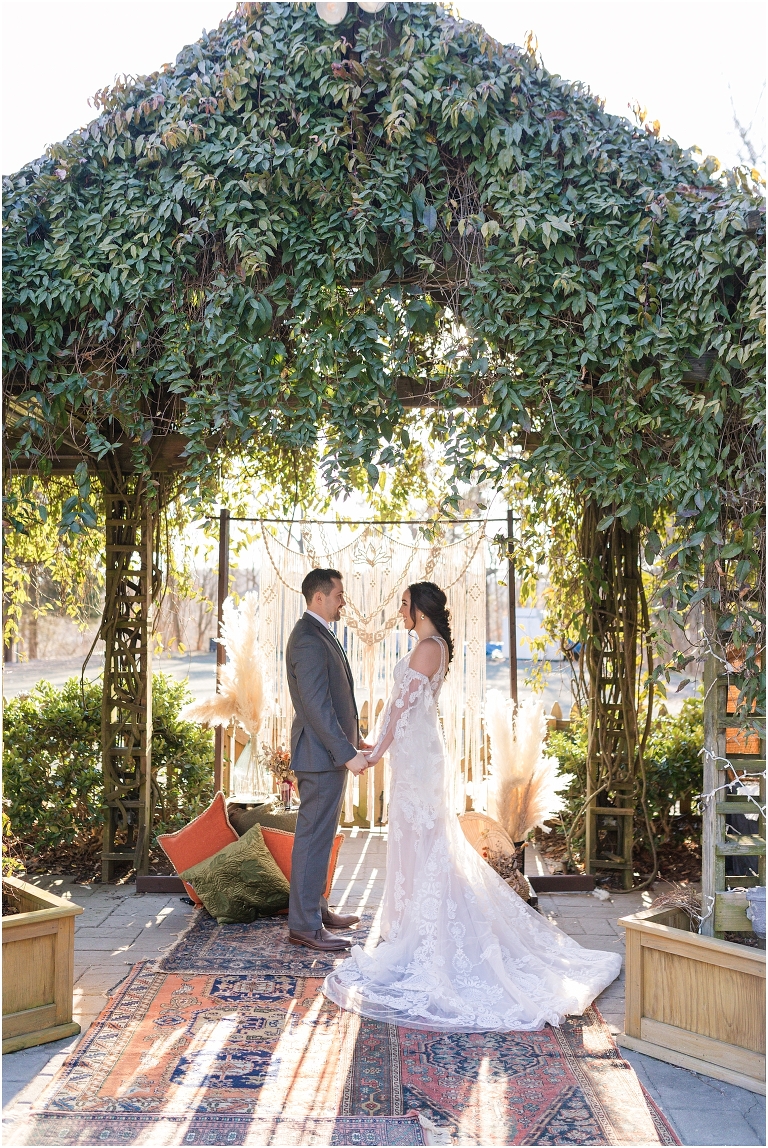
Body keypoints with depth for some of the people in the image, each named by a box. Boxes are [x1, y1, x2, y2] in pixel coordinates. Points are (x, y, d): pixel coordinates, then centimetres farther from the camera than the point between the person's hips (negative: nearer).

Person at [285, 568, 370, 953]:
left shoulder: (318, 634, 15)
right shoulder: (309, 640, -19)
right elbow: (316, 706, -24)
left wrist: (353, 740, 20)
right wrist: (348, 753, -23)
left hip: (329, 751, 11)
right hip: (322, 754, -11)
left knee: (318, 835, 18)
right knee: (314, 838, -3)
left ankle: (315, 908, 30)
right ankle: (304, 925, 5)